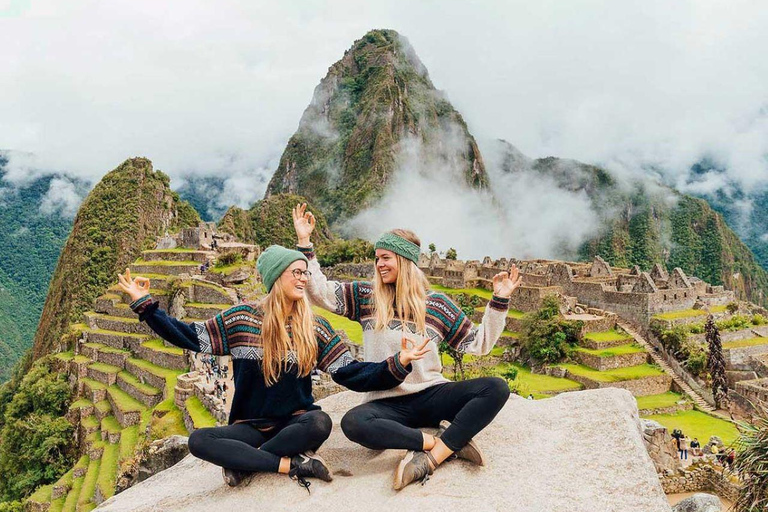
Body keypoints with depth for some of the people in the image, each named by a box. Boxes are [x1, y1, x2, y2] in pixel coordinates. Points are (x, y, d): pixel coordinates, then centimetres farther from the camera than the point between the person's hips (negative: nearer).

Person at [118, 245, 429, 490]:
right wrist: (145, 304, -4)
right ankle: (292, 463, -25)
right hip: (251, 426, 0)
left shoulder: (315, 327, 0)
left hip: (295, 422, 0)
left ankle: (242, 463, -17)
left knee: (320, 422, -34)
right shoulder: (241, 318, -1)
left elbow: (351, 374, -4)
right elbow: (190, 337, 1)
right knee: (198, 441, -25)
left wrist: (397, 364, -17)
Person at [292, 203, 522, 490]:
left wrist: (499, 301, 0)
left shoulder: (436, 304, 6)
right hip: (386, 401, -1)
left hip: (431, 394, 1)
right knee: (352, 423, -35)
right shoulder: (366, 297, 7)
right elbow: (320, 292, -2)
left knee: (496, 388, -24)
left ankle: (431, 459, -30)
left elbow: (478, 343, 8)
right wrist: (304, 242, -5)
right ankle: (447, 443, -27)